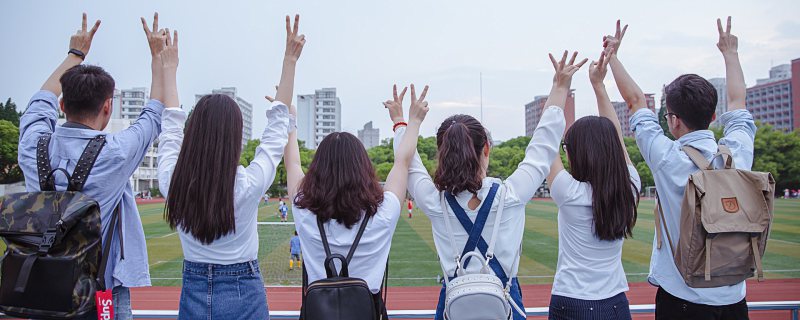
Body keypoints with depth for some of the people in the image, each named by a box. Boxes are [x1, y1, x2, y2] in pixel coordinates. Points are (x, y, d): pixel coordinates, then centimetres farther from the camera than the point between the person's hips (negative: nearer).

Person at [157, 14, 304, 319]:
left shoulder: (172, 182, -12)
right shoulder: (249, 185, -20)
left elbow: (172, 125, 5)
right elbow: (277, 123, -9)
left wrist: (169, 66, 17)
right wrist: (290, 60, -1)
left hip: (193, 292, 3)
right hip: (243, 295, -3)